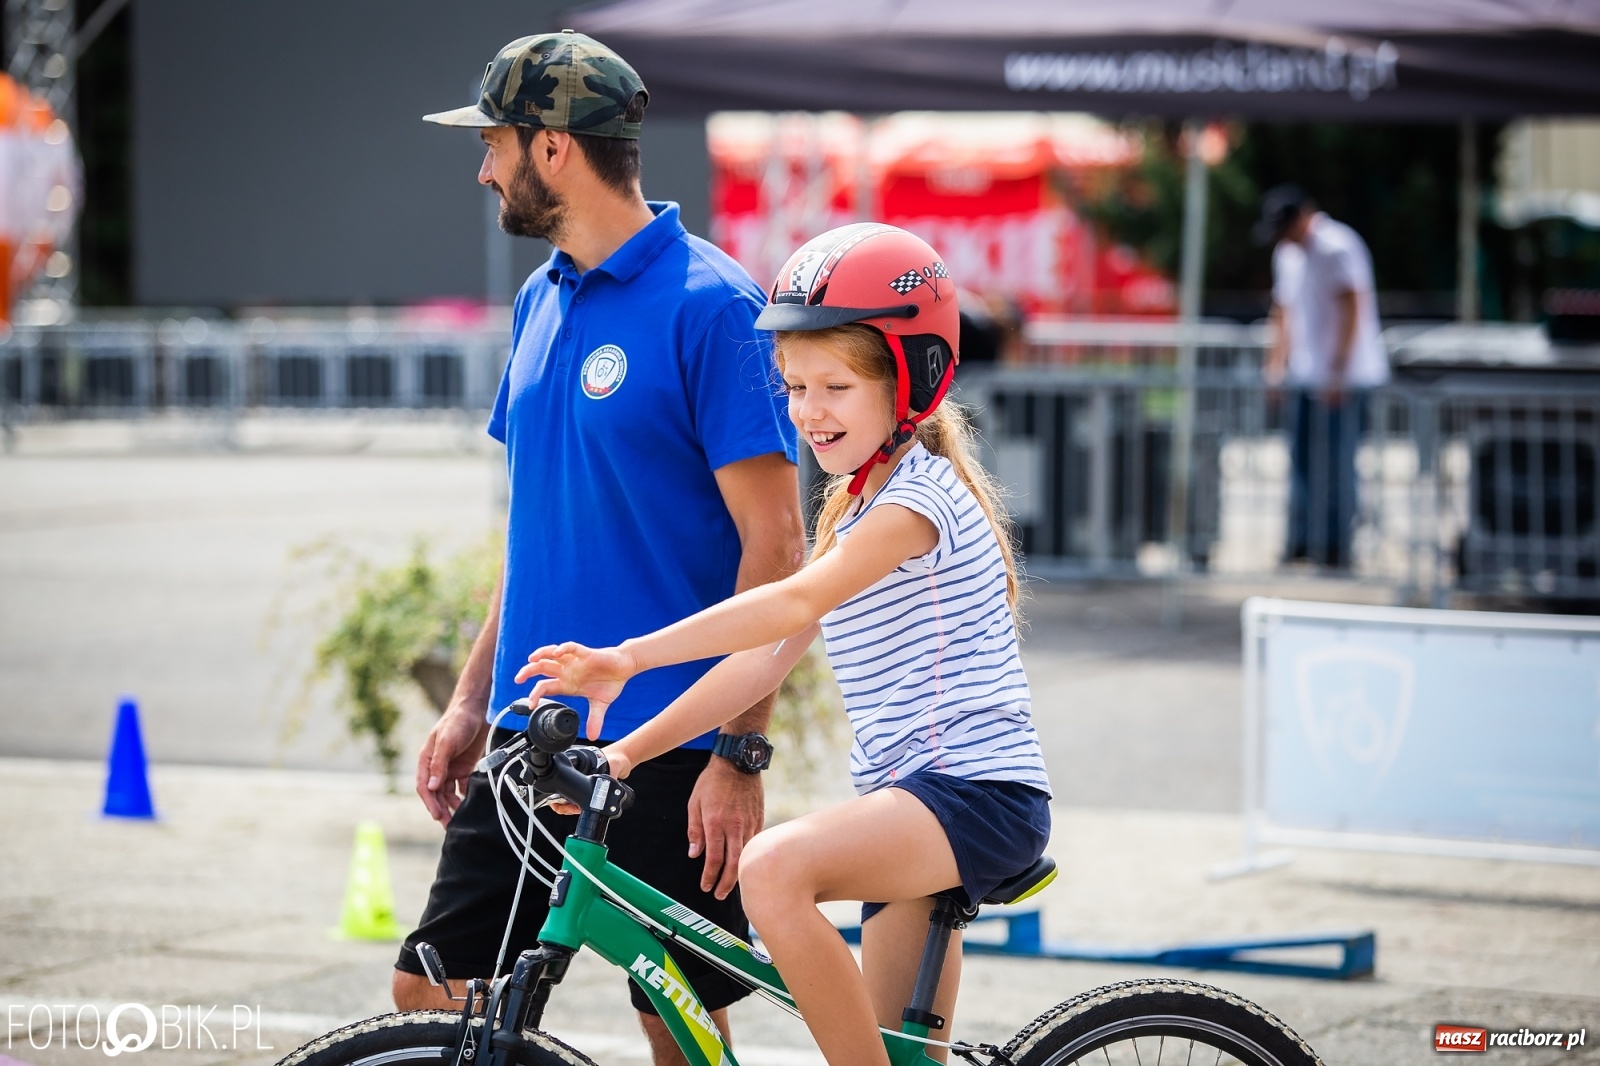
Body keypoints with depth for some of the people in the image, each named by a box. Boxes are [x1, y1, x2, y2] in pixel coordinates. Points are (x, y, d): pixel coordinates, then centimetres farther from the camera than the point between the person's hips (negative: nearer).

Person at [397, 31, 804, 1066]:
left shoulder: (709, 302, -13)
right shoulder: (543, 303, 12)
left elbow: (773, 544, -15)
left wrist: (741, 755, -18)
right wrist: (473, 701, 15)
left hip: (669, 748, -7)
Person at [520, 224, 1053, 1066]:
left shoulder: (920, 498, -11)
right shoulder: (852, 510, 19)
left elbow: (794, 604, -25)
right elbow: (767, 657, 14)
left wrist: (629, 659, -32)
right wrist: (628, 750, 4)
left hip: (978, 791, -10)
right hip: (913, 802, 10)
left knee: (776, 867, -31)